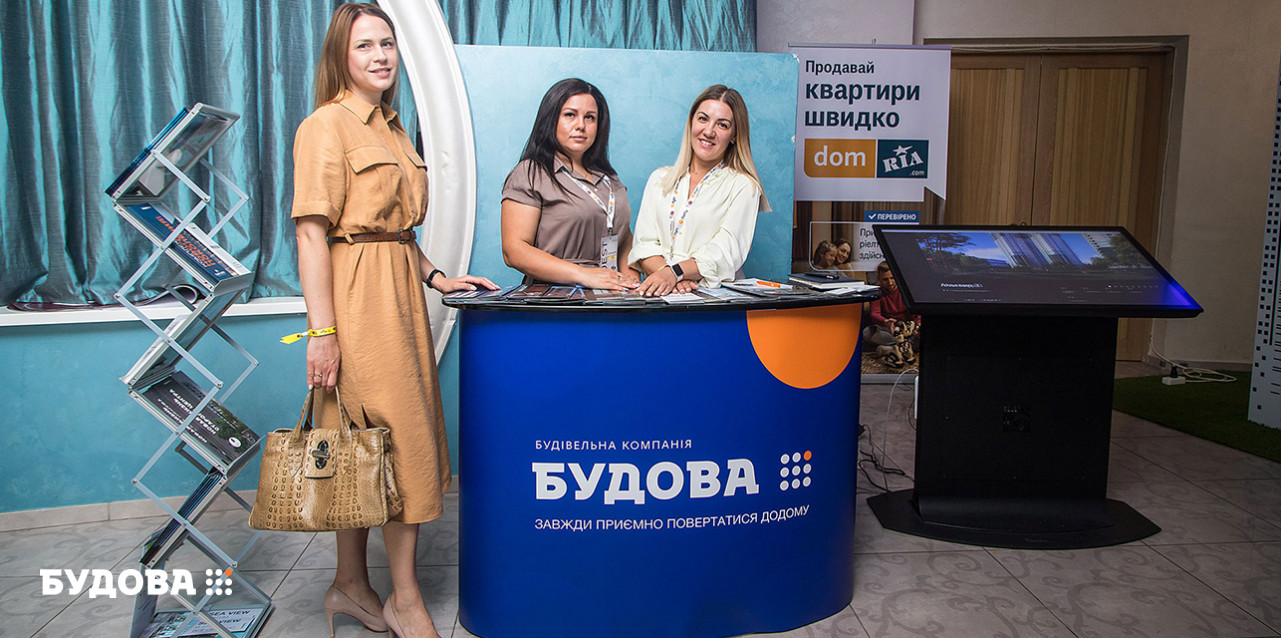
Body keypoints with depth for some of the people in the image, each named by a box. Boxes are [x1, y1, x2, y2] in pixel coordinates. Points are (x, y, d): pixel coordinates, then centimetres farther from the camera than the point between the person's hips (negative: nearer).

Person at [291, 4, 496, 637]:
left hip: (400, 292, 8)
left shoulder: (391, 127, 19)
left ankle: (350, 586, 25)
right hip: (359, 295, -8)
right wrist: (322, 330, -20)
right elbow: (312, 231, -15)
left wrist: (435, 276, 12)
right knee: (402, 437, -5)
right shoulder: (326, 124, -7)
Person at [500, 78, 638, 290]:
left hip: (611, 299, 5)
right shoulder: (529, 174, 0)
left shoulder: (608, 177, 22)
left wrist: (630, 274, 2)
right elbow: (513, 251, -10)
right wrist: (584, 275, -19)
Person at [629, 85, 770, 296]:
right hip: (657, 294, 3)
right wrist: (666, 274, -14)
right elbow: (644, 243, 7)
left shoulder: (743, 186, 5)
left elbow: (726, 251, -8)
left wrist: (674, 272, -24)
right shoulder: (660, 179, 17)